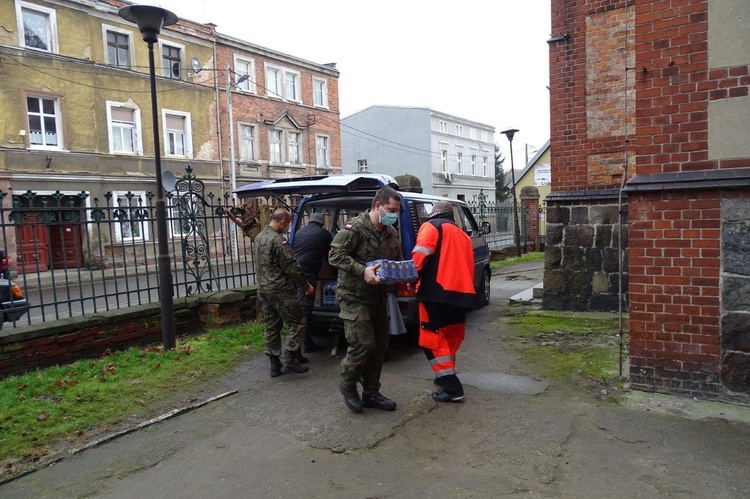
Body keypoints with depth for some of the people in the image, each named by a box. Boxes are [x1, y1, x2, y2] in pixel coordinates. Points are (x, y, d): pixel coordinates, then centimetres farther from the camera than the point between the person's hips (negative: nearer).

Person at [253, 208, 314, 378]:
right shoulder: (277, 240, -18)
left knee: (271, 327, 12)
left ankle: (275, 365, 16)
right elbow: (291, 266, -17)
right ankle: (289, 359, -4)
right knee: (297, 322, 0)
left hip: (263, 290, 9)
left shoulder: (258, 238, 11)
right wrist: (306, 285, -7)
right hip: (280, 290, -9)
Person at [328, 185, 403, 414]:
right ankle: (347, 385, 15)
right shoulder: (355, 228, -14)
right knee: (363, 344, -12)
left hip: (378, 296, 8)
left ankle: (371, 394, 24)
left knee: (379, 346, 10)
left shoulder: (391, 233, 9)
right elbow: (335, 255, -20)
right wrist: (362, 271, -31)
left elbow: (397, 260, 20)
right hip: (355, 296, -8)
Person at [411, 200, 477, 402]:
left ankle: (452, 388, -3)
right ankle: (446, 376, 35)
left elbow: (421, 256, -13)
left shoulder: (432, 226, 4)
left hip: (437, 291, -8)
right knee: (451, 337, 21)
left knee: (433, 340, -1)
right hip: (461, 293, 8)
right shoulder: (462, 234, 27)